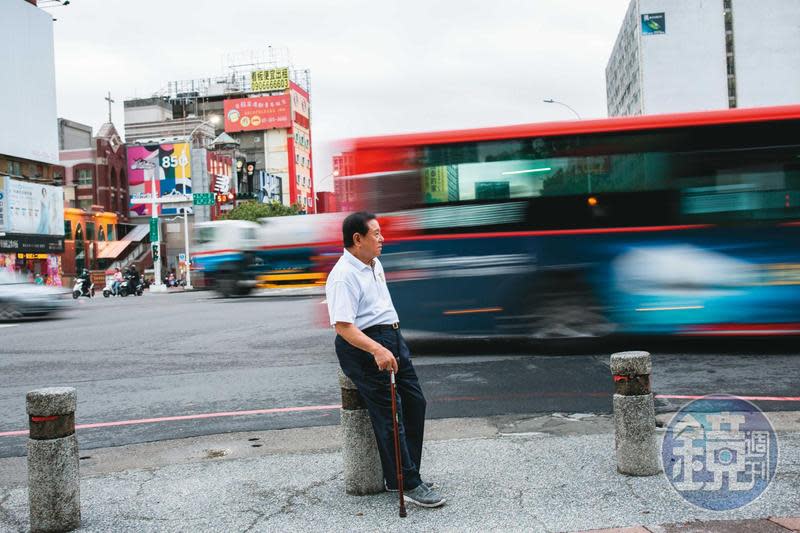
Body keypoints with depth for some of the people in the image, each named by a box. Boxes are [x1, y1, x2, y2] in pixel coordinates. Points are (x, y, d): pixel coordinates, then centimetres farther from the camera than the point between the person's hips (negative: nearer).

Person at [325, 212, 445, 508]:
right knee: (389, 413, -9)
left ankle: (399, 477, 17)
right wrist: (376, 350, -37)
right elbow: (342, 326, -26)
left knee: (414, 402, 9)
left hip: (392, 338, 10)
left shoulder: (375, 264, 13)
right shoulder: (344, 276, -18)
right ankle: (408, 484, -1)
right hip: (363, 346, -10)